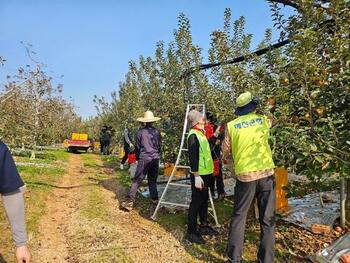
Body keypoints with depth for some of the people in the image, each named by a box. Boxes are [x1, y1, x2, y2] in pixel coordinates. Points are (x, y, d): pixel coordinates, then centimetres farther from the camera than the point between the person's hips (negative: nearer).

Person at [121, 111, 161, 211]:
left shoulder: (140, 131, -3)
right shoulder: (156, 132, 3)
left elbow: (137, 146, 3)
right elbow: (159, 146, 10)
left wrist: (137, 157, 17)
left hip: (144, 158, -2)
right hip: (155, 158, 3)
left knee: (137, 180, -2)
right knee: (152, 180, 17)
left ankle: (129, 201, -6)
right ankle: (154, 199, 20)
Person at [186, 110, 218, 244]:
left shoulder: (201, 133, 14)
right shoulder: (193, 135, -16)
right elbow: (193, 157, -22)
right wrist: (196, 176, -24)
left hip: (206, 173, 10)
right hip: (199, 175, -10)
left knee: (204, 200, 19)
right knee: (196, 202, -2)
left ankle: (204, 226, 33)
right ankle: (191, 232, 8)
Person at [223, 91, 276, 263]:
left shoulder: (231, 125, 1)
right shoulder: (263, 120, 7)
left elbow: (225, 151, 8)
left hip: (245, 175, -1)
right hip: (266, 173, 1)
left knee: (239, 217, 9)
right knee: (267, 219, 9)